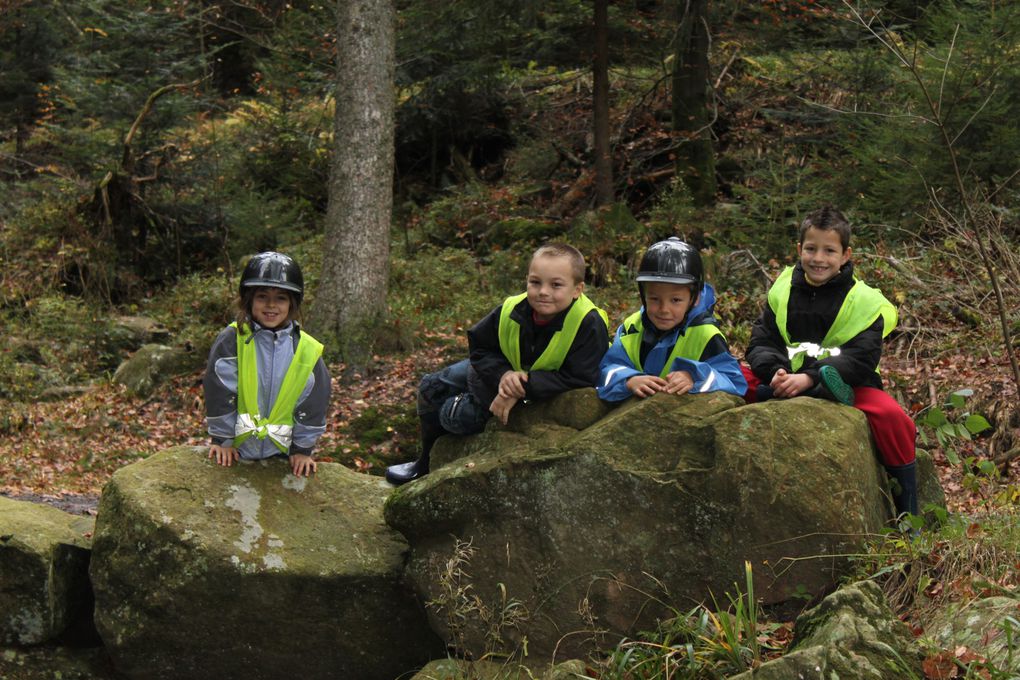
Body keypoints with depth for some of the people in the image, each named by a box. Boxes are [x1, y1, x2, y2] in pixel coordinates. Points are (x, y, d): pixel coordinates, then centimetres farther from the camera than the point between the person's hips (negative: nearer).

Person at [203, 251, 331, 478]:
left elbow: (313, 404, 2)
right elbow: (219, 393, -5)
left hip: (281, 451, 1)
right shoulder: (230, 341, -8)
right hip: (236, 451, -1)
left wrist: (302, 449, 2)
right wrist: (222, 439, -3)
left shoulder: (307, 350, -3)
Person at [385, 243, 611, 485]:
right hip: (501, 370, 5)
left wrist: (522, 390, -39)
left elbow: (580, 379, -37)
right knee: (431, 387, 10)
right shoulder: (512, 309, -25)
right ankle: (426, 463, 33)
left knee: (454, 416, -11)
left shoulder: (590, 325, -37)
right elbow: (479, 345, -10)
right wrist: (502, 375, -31)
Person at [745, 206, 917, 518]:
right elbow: (761, 342, 2)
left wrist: (809, 378, -27)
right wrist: (775, 372, -22)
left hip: (846, 384, -3)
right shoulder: (782, 290, 7)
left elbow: (861, 357, -14)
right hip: (786, 379, 3)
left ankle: (907, 517, -12)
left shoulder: (863, 300, -3)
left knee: (892, 416, -28)